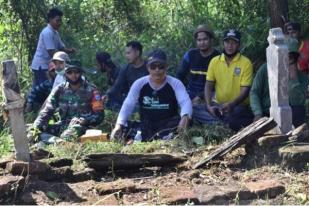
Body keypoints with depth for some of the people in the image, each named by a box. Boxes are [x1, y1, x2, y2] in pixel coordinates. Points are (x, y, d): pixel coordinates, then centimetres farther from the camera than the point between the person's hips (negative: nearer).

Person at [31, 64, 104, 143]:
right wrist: (36, 127, -12)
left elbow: (99, 115, -2)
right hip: (63, 125, 5)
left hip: (81, 126, -5)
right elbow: (47, 110, 5)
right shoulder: (60, 89, 8)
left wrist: (83, 120, -19)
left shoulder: (91, 90, -1)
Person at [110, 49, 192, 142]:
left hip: (169, 125, -1)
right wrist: (119, 125, -25)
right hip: (147, 126, 1)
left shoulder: (175, 84, -6)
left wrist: (185, 118, -45)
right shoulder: (139, 84, -1)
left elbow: (185, 102, -21)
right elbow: (128, 105, -8)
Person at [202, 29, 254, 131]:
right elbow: (208, 86, 5)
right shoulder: (214, 61, 6)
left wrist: (231, 104, -27)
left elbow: (245, 90, -10)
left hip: (238, 106, -4)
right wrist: (209, 105, -12)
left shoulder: (246, 63, -5)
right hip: (218, 105, 4)